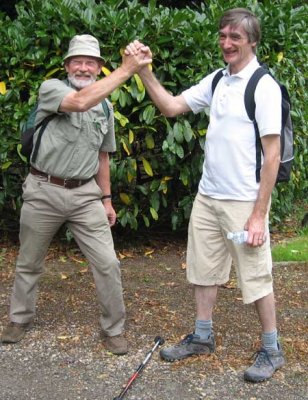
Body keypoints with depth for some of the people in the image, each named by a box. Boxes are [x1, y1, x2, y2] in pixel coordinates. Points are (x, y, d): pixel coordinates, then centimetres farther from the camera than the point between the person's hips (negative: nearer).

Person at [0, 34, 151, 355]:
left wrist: (106, 198, 14)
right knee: (28, 262, 13)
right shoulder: (51, 88, -8)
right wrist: (126, 69, -32)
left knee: (107, 264, -3)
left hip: (85, 194, 3)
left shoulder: (105, 107, 9)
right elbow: (81, 102, -31)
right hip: (44, 191, -3)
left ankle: (113, 328, 14)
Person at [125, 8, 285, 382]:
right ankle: (202, 337, 33)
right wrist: (144, 71, -3)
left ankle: (272, 350, 22)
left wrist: (258, 215, -16)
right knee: (203, 269, 16)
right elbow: (171, 106, 11)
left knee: (255, 277, 5)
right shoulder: (215, 81, 7)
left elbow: (272, 155, -14)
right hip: (207, 196, 7)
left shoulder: (264, 86, -13)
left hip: (244, 202, -6)